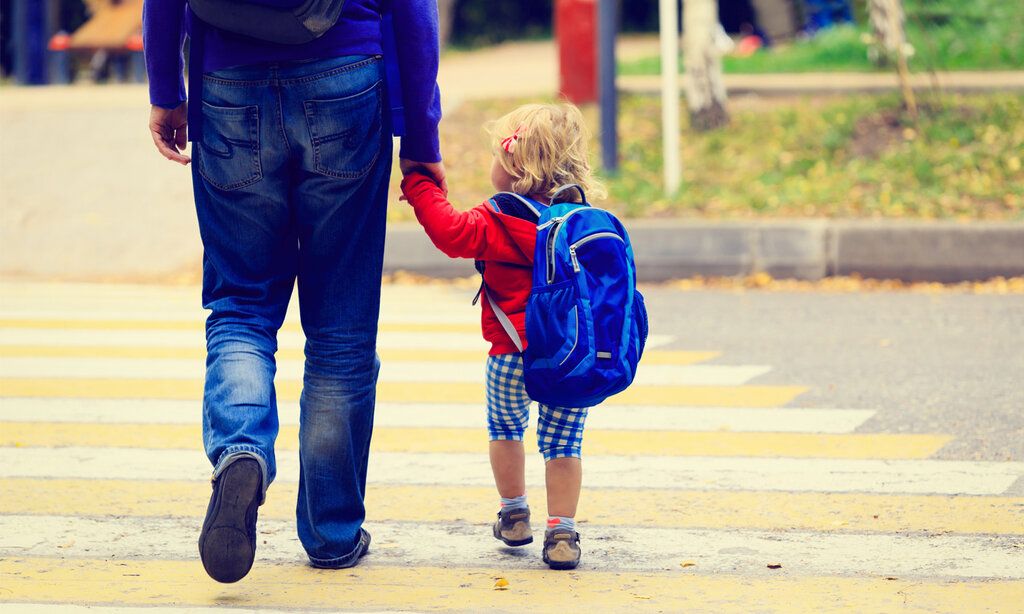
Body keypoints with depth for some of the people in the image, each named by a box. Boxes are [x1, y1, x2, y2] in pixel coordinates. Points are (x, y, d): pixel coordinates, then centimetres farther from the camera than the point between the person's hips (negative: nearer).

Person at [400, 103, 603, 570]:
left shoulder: (502, 222, -13)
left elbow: (452, 233, -21)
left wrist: (420, 186, -12)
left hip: (512, 354, -3)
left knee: (505, 428, 22)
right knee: (562, 441, 7)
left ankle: (514, 514, 31)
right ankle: (562, 533, 2)